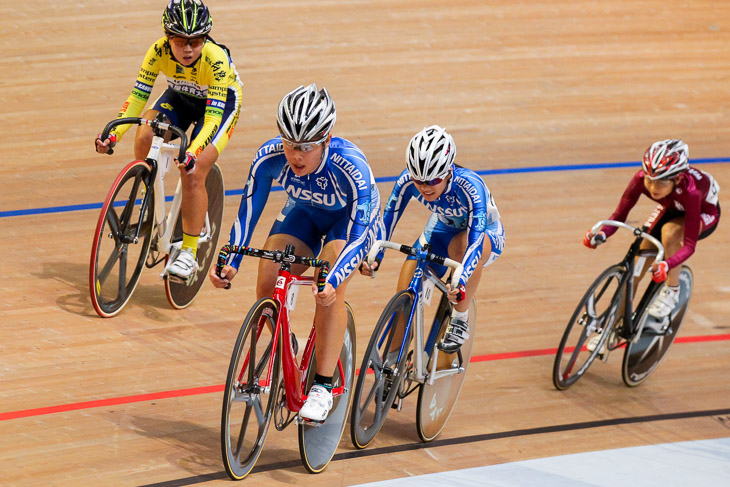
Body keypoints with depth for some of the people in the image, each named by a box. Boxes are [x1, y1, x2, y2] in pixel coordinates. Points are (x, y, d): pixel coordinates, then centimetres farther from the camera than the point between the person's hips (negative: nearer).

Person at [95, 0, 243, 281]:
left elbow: (212, 119, -40)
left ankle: (189, 253, -12)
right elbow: (137, 97, -22)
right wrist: (113, 134, -36)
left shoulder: (216, 60, -37)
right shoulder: (160, 51, -27)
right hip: (180, 96, 4)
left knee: (193, 173, -22)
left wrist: (193, 154, -56)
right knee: (144, 139, -24)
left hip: (220, 102, -4)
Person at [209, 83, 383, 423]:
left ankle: (322, 387, -19)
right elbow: (247, 213, -20)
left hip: (352, 218, -4)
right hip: (304, 212, 4)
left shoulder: (351, 167, -39)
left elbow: (358, 237, -38)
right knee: (267, 286, -14)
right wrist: (229, 262, -33)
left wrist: (332, 281, -54)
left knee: (329, 291, -27)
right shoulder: (269, 157, -30)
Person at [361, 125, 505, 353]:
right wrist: (374, 257, -39)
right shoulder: (408, 180, -26)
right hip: (443, 230, 4)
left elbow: (476, 239, -44)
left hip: (487, 235, -4)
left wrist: (460, 281, -58)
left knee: (463, 244, -40)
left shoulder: (470, 186, -38)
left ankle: (460, 321, -20)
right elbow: (387, 219, -21)